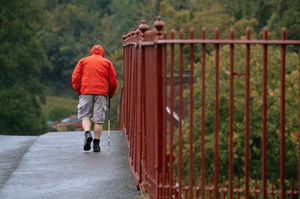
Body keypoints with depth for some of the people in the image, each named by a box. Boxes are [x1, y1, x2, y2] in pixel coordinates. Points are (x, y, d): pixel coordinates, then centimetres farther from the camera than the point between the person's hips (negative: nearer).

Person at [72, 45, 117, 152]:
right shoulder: (107, 63, 15)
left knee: (85, 115, 7)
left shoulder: (83, 61, 15)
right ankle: (96, 144, -1)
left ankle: (87, 133, -20)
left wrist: (78, 91, 16)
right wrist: (110, 94, 23)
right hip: (101, 93, 0)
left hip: (86, 91, 0)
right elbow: (113, 81, 10)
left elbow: (75, 77, 6)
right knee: (99, 119, 1)